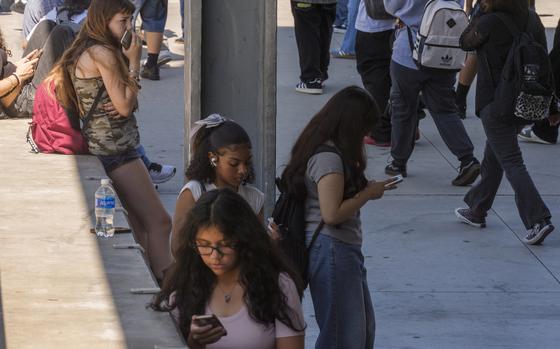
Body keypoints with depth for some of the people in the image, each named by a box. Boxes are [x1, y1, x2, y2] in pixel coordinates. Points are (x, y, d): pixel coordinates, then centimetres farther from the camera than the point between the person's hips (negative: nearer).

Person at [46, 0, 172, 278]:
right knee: (160, 223, -11)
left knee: (141, 224, 12)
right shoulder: (103, 54, -16)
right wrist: (134, 62, -10)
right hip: (115, 149, -10)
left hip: (101, 146, 10)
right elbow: (124, 106, -16)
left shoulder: (84, 53, 13)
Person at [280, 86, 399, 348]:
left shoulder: (330, 151, 12)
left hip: (343, 250, 11)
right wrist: (368, 194, -13)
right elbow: (332, 213, -24)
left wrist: (365, 187, 3)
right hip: (331, 250, -11)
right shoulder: (329, 158, -19)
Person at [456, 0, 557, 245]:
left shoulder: (489, 23, -18)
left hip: (494, 103, -7)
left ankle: (538, 220, -18)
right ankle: (477, 211, 35)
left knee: (511, 162, -8)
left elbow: (466, 43, 2)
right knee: (493, 158, 22)